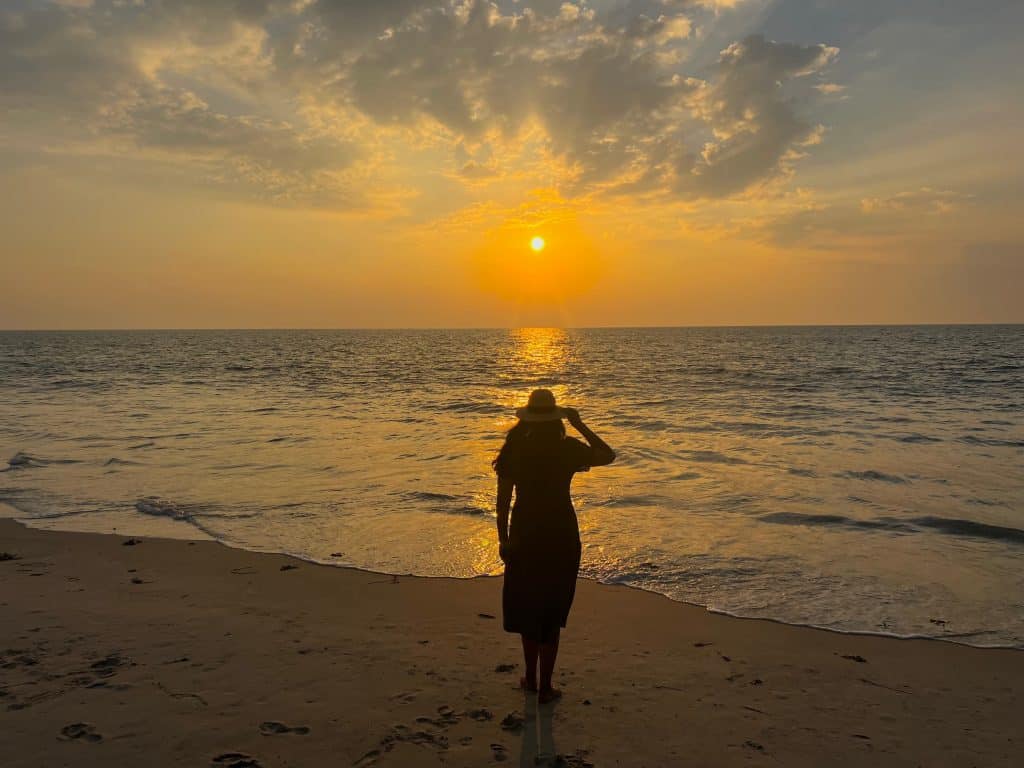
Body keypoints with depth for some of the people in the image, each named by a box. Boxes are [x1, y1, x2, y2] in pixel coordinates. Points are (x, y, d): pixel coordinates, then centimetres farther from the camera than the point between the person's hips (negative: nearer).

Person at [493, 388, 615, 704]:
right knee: (552, 610, 10)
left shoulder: (513, 450, -6)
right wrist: (580, 425, 6)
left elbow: (503, 500, -5)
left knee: (527, 606, 18)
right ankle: (545, 686, 15)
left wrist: (503, 538, 3)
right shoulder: (568, 449, -9)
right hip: (561, 536, -1)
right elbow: (608, 455, 7)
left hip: (524, 536, 1)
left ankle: (531, 678, 29)